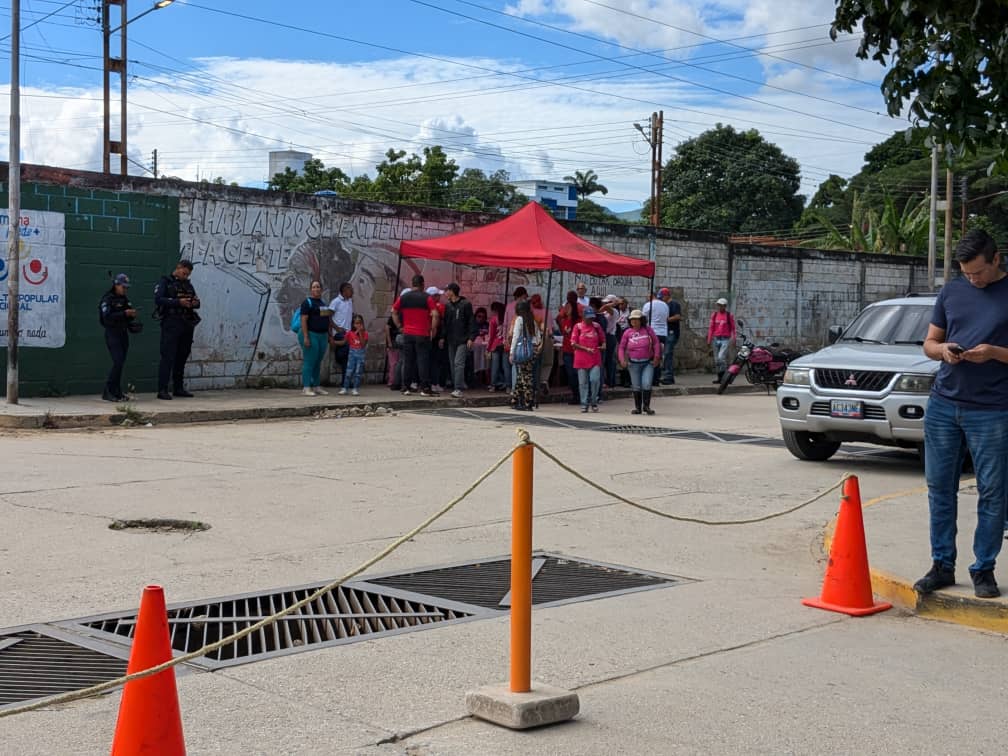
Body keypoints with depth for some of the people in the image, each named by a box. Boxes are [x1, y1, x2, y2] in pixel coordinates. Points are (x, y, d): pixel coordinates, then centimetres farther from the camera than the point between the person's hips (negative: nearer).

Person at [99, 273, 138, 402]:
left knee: (120, 363, 7)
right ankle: (108, 392, -11)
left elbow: (128, 318, 19)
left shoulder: (124, 299, 14)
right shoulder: (107, 299, -8)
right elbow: (107, 317, -21)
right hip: (112, 334, -7)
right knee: (118, 362, -15)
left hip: (124, 333, 7)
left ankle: (116, 392, 14)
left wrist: (132, 314, -4)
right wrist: (124, 313, -27)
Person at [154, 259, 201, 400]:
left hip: (187, 324, 6)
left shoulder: (188, 284, 19)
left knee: (182, 357, 9)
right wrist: (178, 302, -24)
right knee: (168, 357, -10)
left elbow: (196, 301, 17)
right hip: (171, 324, -6)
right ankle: (162, 390, -11)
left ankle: (178, 388, 17)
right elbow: (158, 299, -14)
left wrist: (195, 303, -8)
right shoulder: (165, 282, 0)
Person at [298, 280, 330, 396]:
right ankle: (306, 388, -6)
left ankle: (316, 386, 16)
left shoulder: (322, 303, 17)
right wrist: (305, 337, -21)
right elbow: (303, 320, -14)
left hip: (322, 336, 7)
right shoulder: (308, 302, -7)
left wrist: (329, 335, 19)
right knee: (309, 362, -8)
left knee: (318, 363, 11)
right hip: (311, 335, -7)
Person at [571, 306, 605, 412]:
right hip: (581, 359, -1)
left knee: (595, 380, -10)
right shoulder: (578, 326, 2)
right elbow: (573, 343, -2)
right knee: (583, 382, 3)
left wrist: (603, 346, -4)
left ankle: (594, 402, 6)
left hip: (595, 359, 1)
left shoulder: (597, 326, 9)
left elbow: (603, 339, 19)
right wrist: (586, 349, -11)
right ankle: (584, 404, 12)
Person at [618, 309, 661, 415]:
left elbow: (656, 343, 0)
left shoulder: (648, 330, -2)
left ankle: (646, 406, 4)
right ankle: (637, 407, 17)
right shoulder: (627, 332, 1)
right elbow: (622, 347, 6)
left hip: (648, 363, -1)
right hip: (634, 363, 1)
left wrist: (657, 357, -5)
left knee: (647, 384, -10)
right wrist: (622, 360, -5)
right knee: (636, 386, 6)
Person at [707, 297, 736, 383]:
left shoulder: (729, 315, -1)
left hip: (725, 340, -5)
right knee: (717, 359, 8)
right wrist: (709, 339, 8)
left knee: (721, 357, -20)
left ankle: (725, 375, -12)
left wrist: (733, 339, -6)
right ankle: (719, 377, 16)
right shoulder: (714, 314, 9)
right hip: (716, 339, 5)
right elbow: (711, 327, 12)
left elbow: (733, 328, 1)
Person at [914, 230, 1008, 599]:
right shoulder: (952, 291, 11)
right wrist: (943, 350, -5)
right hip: (943, 404, 4)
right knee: (940, 489, 7)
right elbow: (929, 342, 16)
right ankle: (942, 565, 17)